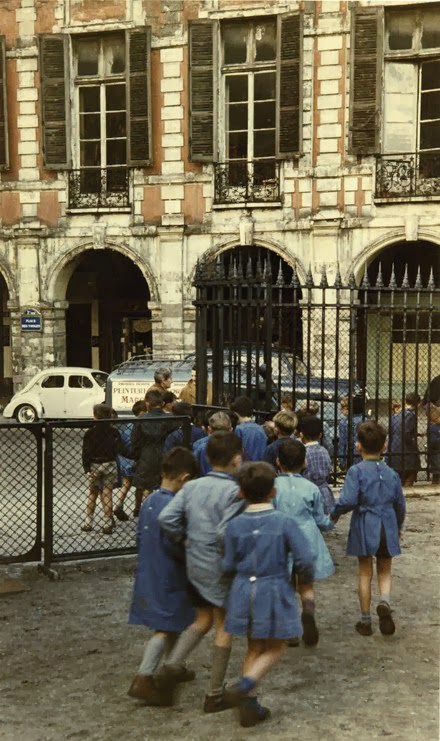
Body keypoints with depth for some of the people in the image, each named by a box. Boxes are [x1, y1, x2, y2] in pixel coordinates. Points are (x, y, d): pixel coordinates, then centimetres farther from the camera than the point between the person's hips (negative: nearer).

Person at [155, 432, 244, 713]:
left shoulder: (192, 486, 1)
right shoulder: (234, 492, -17)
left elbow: (167, 518, -6)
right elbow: (226, 533, -27)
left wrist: (187, 537, 7)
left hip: (195, 565, 6)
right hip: (221, 568, -6)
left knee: (203, 620, 23)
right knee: (224, 628, 9)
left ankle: (173, 663, 3)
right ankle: (215, 695, 16)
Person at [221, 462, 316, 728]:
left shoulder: (235, 526, -5)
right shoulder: (284, 522, -12)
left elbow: (229, 566, 0)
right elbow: (305, 558, -15)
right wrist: (307, 577, 5)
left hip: (244, 593, 4)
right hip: (275, 593, -3)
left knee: (255, 648, 19)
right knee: (275, 649, 12)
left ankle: (250, 706, 20)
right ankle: (243, 687, -8)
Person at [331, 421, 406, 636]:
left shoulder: (356, 471, -11)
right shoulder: (391, 473, 2)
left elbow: (348, 500, -23)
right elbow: (400, 504, 9)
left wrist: (334, 515, -5)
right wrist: (398, 528, 26)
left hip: (364, 528, -2)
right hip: (387, 529, 2)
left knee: (365, 573, 11)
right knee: (385, 571, 16)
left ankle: (365, 621, 17)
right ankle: (384, 602, -13)